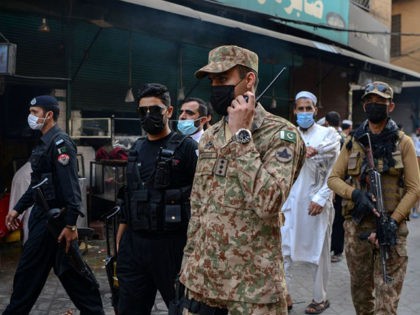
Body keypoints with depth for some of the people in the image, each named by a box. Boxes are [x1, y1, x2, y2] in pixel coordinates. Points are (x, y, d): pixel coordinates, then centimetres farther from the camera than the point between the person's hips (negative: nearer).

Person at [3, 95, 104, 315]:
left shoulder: (60, 143, -15)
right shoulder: (44, 143, 15)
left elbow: (71, 187, -22)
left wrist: (70, 224, -26)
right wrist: (18, 208, 21)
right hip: (43, 214, 10)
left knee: (29, 271, 0)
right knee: (69, 270, 12)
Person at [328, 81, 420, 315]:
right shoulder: (353, 142, 9)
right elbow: (334, 178, 7)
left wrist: (394, 220, -15)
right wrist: (355, 194, -13)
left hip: (390, 227, -3)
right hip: (356, 225, 3)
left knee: (387, 296, -5)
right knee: (360, 288, 14)